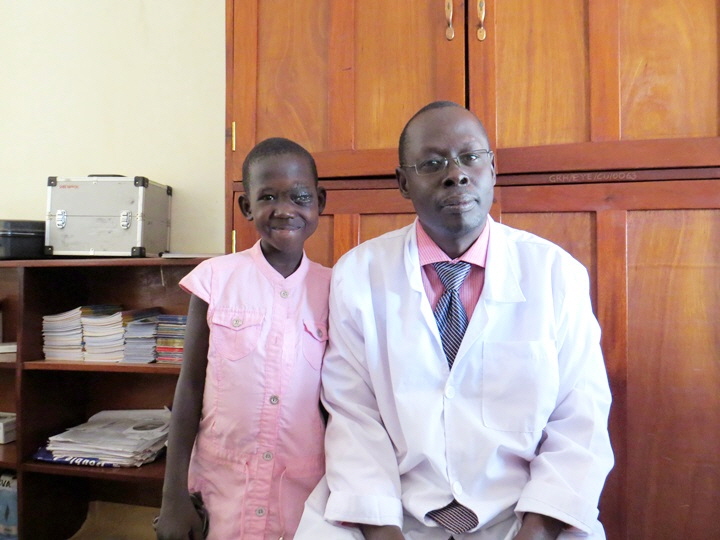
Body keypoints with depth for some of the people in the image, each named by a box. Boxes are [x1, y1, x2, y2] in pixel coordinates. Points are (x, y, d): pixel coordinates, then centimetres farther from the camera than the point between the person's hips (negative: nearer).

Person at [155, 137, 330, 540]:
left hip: (304, 490, 1)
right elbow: (191, 385, -2)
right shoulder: (216, 278, -7)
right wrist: (174, 497, -2)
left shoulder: (330, 288, -4)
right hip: (221, 484, 0)